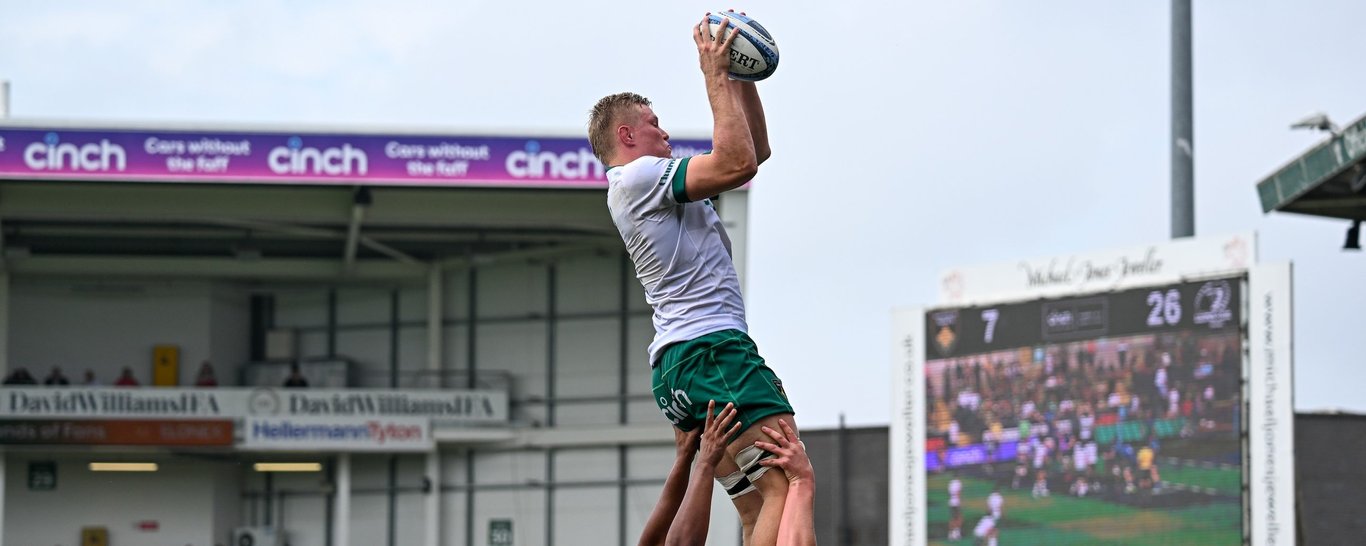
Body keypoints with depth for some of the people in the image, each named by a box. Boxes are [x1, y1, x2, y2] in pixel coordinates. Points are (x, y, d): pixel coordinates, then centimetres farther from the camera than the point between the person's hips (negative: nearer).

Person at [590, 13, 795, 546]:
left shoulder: (656, 183, 27)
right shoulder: (636, 176, -3)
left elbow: (755, 151, 33)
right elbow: (737, 163, -14)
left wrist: (744, 80, 23)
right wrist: (716, 77, -5)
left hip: (684, 359, 10)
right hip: (708, 348, -10)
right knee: (786, 485, -21)